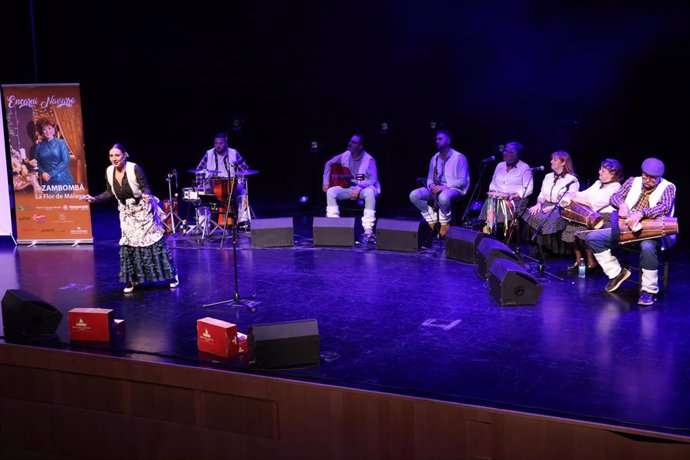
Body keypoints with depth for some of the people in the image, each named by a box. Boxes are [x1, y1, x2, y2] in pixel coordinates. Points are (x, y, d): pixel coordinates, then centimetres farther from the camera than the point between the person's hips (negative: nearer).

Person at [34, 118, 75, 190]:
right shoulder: (39, 146, 7)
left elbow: (66, 161, -7)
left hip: (63, 180, -2)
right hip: (48, 182, 2)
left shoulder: (61, 143, -1)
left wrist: (51, 174, -12)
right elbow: (37, 163, 12)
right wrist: (42, 173, -9)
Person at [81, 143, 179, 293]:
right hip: (127, 213, 5)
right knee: (127, 244, 2)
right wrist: (94, 199, -8)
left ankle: (172, 275, 13)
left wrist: (147, 196, -41)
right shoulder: (109, 171, -7)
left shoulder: (135, 169, -23)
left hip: (143, 210, -5)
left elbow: (145, 188, -19)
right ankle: (132, 280, 15)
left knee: (154, 241, -1)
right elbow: (109, 193, 4)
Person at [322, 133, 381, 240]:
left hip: (363, 188, -5)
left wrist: (359, 188, -33)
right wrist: (326, 181, 4)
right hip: (348, 187, 5)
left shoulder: (368, 160, -17)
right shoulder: (345, 155, -3)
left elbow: (373, 180, -20)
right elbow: (329, 164, 12)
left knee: (369, 192, -39)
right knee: (330, 191, -20)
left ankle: (368, 229, -37)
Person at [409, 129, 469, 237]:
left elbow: (462, 181, -10)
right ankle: (432, 219, -11)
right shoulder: (434, 158, 14)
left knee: (443, 197, -43)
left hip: (453, 189, -6)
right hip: (436, 189, 6)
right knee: (414, 195, -18)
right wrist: (431, 185, -8)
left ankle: (445, 223, -17)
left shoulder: (459, 157, -5)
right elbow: (430, 178, 18)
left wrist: (444, 187, -20)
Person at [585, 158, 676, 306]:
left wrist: (641, 213, -37)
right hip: (626, 228, 5)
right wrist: (623, 205, -23)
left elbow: (664, 207, -20)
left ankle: (649, 290, -23)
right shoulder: (633, 181, 10)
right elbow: (615, 197, 3)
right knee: (592, 237, -10)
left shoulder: (667, 187, -1)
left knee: (648, 247, -42)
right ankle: (616, 272, 3)